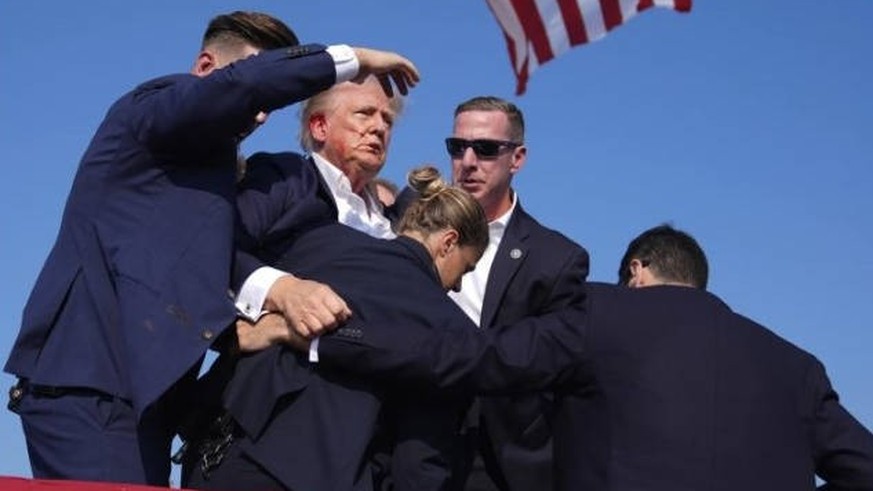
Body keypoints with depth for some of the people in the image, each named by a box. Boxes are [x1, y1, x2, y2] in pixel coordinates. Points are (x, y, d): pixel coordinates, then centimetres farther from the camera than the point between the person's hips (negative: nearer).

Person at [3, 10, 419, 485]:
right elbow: (242, 83, -20)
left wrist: (278, 288, -9)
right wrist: (352, 59, -9)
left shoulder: (209, 168, 24)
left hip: (135, 386, 9)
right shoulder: (150, 106, -1)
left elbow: (221, 253, 11)